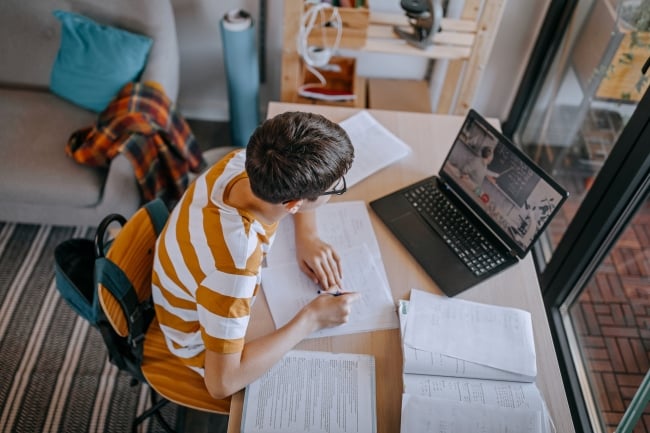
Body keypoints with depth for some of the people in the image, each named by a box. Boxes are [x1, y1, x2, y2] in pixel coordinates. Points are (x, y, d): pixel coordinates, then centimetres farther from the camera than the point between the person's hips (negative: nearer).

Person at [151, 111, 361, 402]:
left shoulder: (244, 162, -27)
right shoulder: (232, 267, -46)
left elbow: (297, 190, -2)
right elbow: (222, 383, -37)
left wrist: (307, 237, -19)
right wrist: (311, 319, -33)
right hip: (206, 339, -6)